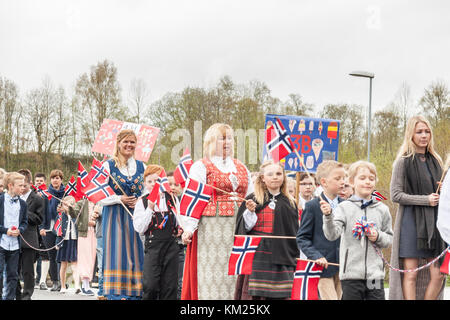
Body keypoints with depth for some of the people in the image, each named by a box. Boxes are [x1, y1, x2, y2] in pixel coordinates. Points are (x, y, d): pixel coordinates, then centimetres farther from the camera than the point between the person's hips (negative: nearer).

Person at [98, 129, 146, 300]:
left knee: (136, 254, -1)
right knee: (118, 254, -8)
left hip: (138, 217, 3)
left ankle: (135, 294, 3)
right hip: (115, 217, -3)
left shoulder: (141, 166, 12)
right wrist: (120, 199, -14)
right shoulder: (108, 166, 2)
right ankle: (117, 294, -5)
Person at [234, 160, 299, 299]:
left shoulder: (290, 203, 12)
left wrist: (294, 259, 12)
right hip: (257, 259, -2)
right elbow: (244, 228, 2)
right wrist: (250, 212, -15)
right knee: (255, 294, -5)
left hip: (281, 260, 2)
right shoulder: (252, 200, 4)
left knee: (280, 295, -2)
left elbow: (295, 234, 16)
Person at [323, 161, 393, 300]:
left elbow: (389, 238, 14)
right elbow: (332, 235, -12)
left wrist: (378, 237, -7)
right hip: (351, 273, -2)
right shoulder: (344, 207, -2)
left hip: (375, 273, 2)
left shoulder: (382, 209, 7)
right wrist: (328, 216, -29)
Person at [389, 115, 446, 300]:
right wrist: (425, 200, -14)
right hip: (411, 222, -6)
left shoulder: (435, 160, 16)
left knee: (437, 276, 0)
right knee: (411, 275, -6)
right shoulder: (403, 161, -1)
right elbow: (395, 195, -7)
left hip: (434, 222, 6)